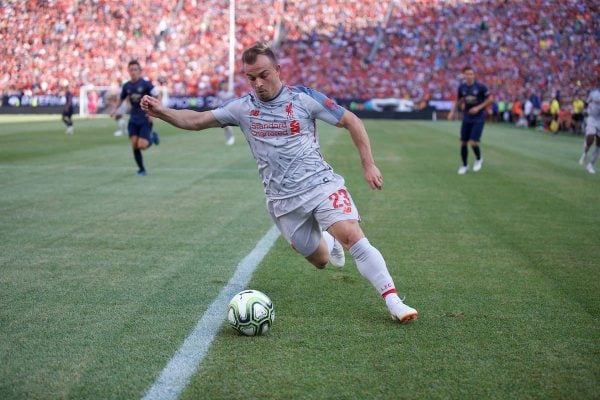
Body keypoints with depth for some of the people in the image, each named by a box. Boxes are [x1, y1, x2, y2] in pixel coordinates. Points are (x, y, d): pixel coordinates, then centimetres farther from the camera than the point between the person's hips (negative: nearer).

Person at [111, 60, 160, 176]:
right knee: (134, 145, -4)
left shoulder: (146, 84, -12)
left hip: (145, 119, -4)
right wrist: (115, 109, 6)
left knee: (142, 145, -13)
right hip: (133, 120, 4)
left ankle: (153, 137, 21)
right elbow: (122, 98, 21)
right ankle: (141, 170, 11)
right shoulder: (126, 86, 4)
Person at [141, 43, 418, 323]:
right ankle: (329, 242, 44)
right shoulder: (242, 107, 2)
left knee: (353, 237, -24)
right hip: (283, 201, 3)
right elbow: (197, 121, 5)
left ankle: (393, 301, -16)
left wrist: (368, 165, -4)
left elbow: (351, 122, 1)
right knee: (320, 260, 7)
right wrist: (161, 111, -11)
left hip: (321, 185, -3)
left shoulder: (304, 98, -5)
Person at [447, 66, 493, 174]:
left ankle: (479, 159, 16)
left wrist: (478, 107, -14)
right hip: (466, 118, 4)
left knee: (473, 142, -14)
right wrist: (452, 111, 7)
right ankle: (465, 165, 22)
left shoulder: (480, 86, -12)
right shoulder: (461, 87, 0)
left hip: (478, 119, -4)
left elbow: (490, 99, -4)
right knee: (463, 143, 3)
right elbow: (459, 100, 17)